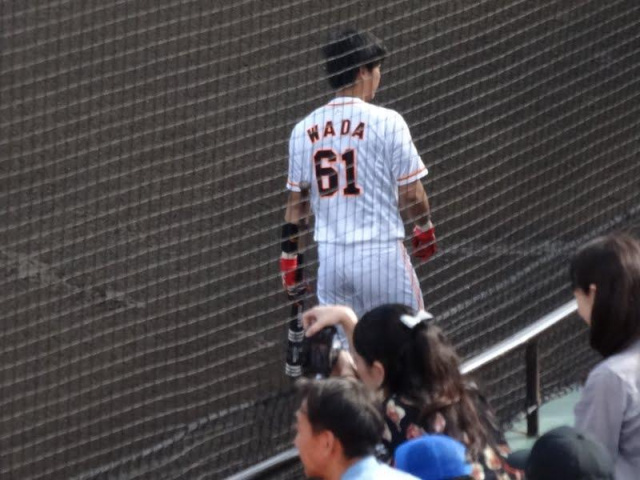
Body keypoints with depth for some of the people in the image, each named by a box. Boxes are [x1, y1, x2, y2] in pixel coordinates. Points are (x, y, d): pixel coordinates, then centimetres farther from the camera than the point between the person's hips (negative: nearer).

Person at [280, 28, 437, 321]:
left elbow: (295, 200, 9)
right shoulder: (385, 122, -9)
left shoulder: (304, 129, 5)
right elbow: (410, 194, -5)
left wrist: (289, 255, 15)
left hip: (329, 255, 5)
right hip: (379, 251, -5)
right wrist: (424, 229, 14)